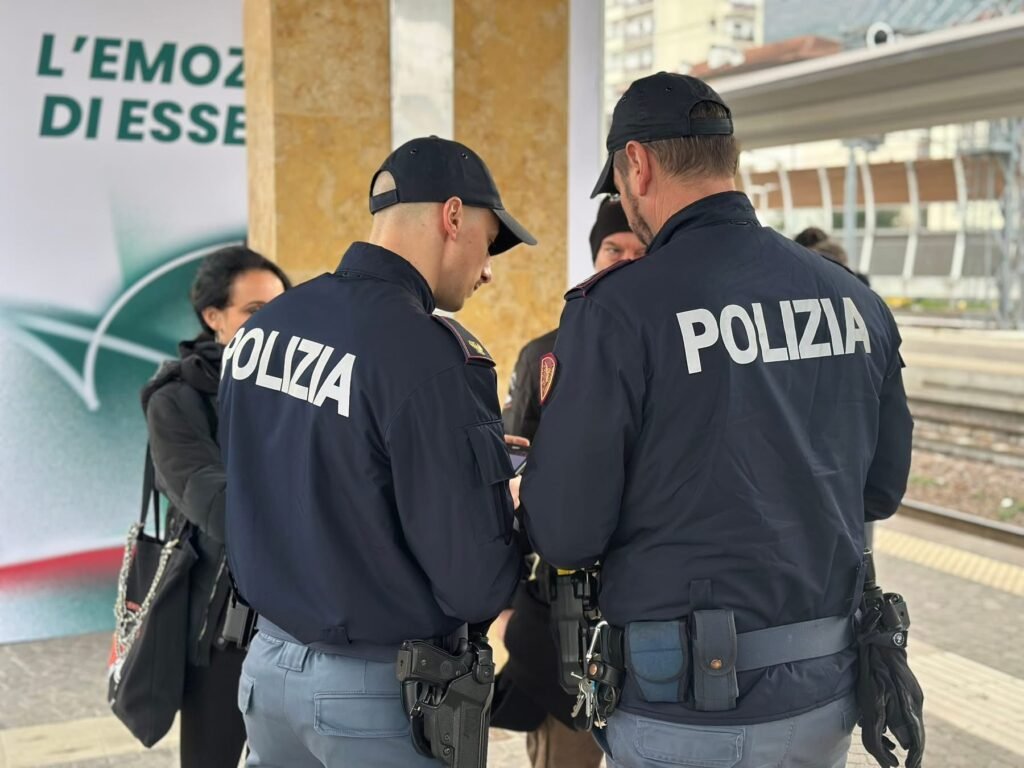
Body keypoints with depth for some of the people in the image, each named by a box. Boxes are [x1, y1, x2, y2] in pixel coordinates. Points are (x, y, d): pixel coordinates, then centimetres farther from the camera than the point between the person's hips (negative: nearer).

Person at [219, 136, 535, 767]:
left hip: (269, 663, 7)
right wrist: (513, 513, 0)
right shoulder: (424, 352, -23)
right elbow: (476, 580, -21)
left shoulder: (259, 328, 0)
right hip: (380, 688, -7)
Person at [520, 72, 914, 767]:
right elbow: (881, 488, 9)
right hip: (828, 692, 6)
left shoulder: (616, 311, -16)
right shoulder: (853, 298, 1)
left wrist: (559, 415, 4)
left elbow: (563, 534, -15)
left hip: (693, 706, -5)